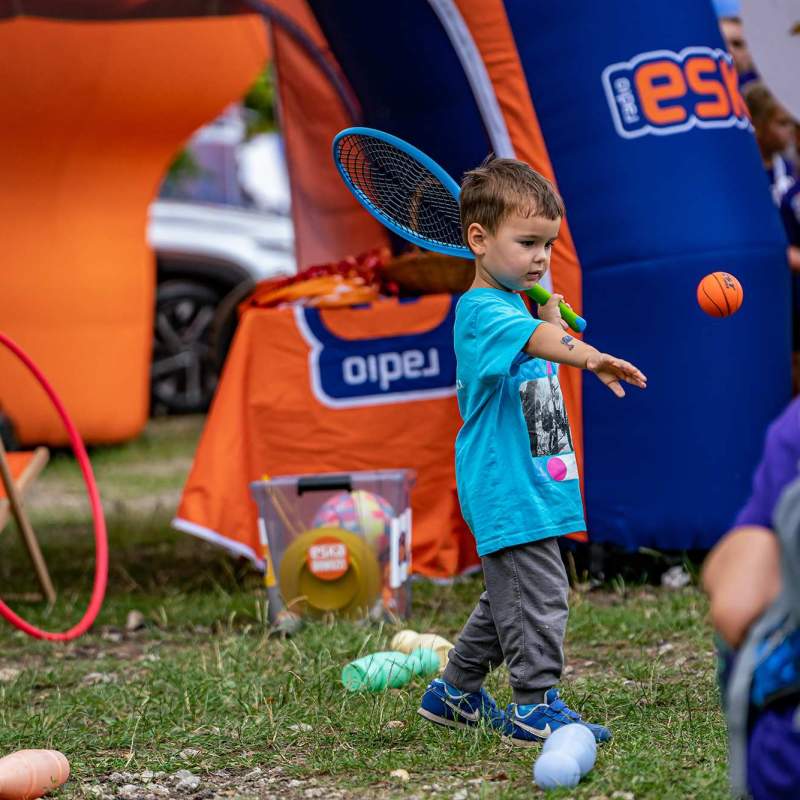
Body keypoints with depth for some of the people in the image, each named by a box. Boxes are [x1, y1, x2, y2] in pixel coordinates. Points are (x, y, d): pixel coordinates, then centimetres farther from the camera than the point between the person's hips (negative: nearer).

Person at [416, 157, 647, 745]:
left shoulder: (516, 304, 15)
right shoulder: (481, 310, -17)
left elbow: (544, 358, 33)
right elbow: (532, 340, -39)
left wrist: (551, 308, 17)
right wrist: (589, 357, -55)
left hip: (531, 485, 10)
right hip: (507, 489, -10)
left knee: (509, 595, 17)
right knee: (538, 593, -10)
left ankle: (456, 692, 28)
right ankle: (536, 706, -4)